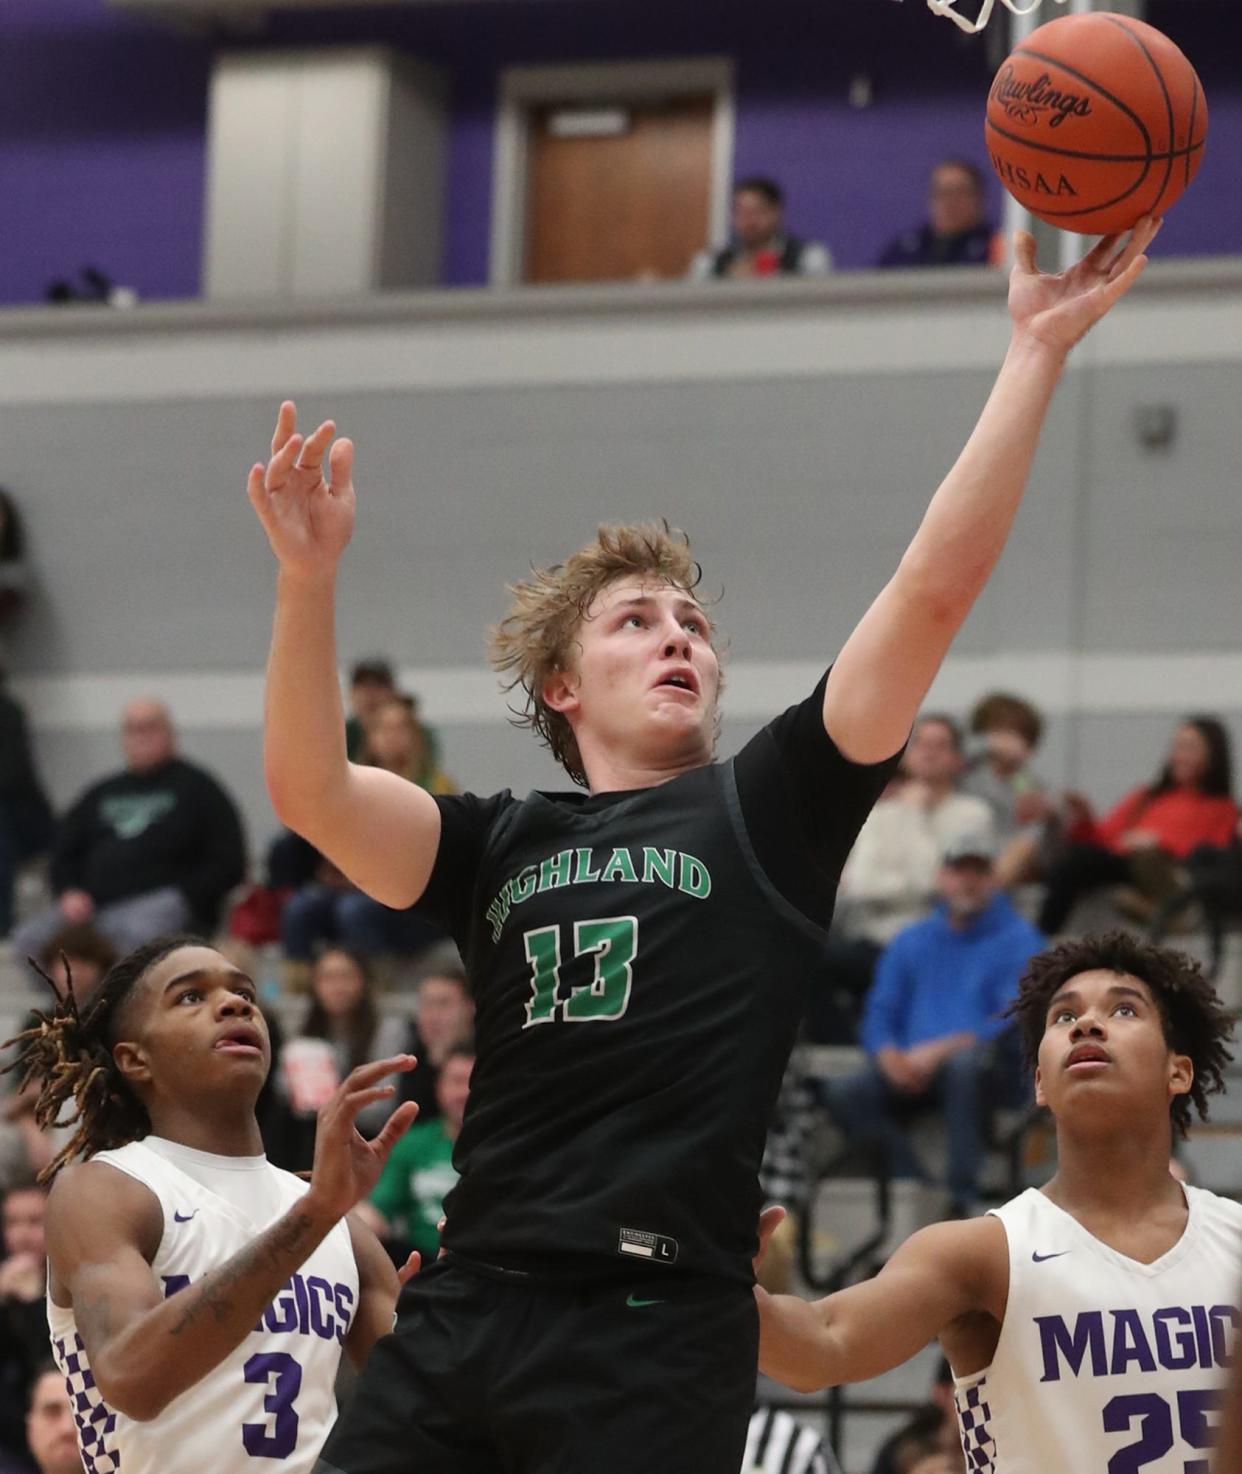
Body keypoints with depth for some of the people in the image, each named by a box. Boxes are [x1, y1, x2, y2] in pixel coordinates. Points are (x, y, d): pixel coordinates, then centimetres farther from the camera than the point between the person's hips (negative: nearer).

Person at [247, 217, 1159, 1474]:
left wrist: (1036, 352, -2)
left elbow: (934, 589, 3)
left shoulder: (765, 809, 11)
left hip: (659, 1325, -3)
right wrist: (308, 577, -10)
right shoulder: (499, 844, 18)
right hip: (464, 1309, 3)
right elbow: (310, 791, 1)